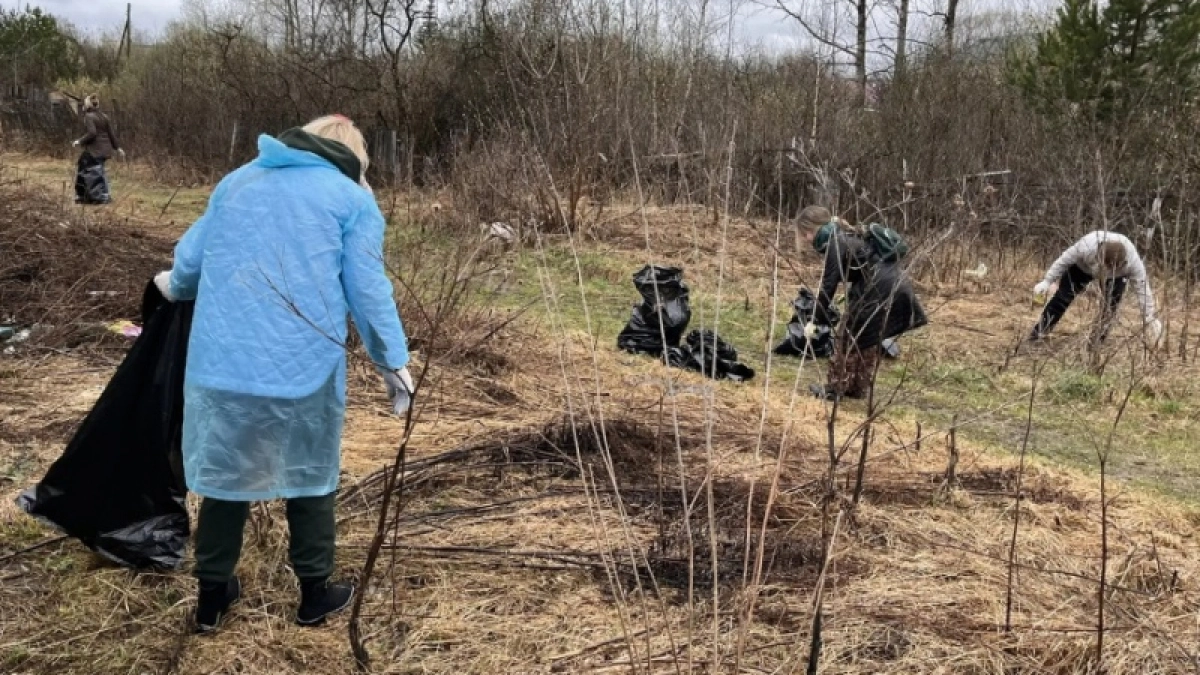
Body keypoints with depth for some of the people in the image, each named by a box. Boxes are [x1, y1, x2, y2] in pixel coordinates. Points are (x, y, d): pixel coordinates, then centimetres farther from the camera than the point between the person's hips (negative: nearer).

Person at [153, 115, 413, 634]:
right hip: (303, 366, -3)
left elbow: (191, 258, 20)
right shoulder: (353, 199, 3)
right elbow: (368, 290, -4)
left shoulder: (236, 181, 17)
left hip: (220, 360, 4)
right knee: (310, 477, 13)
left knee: (225, 475, 16)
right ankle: (314, 595, 24)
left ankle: (212, 596, 26)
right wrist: (394, 362, 3)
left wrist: (174, 287, 42)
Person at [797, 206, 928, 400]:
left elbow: (828, 285, -17)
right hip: (892, 285, 10)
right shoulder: (843, 236, 16)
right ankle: (860, 389, 26)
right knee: (869, 340, 18)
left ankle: (835, 389, 8)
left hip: (878, 289, -10)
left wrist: (816, 320, -14)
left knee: (849, 337, 1)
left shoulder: (835, 244, -14)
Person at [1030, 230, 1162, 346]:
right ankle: (1040, 332, 1)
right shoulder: (1086, 247, -45)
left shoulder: (1133, 260, -40)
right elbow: (1064, 260, -27)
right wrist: (1047, 281, -20)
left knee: (1112, 302, -18)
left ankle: (1099, 338, -1)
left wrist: (1149, 319, -24)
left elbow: (1143, 289, -29)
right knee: (1063, 296, -6)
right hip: (1082, 266, -1)